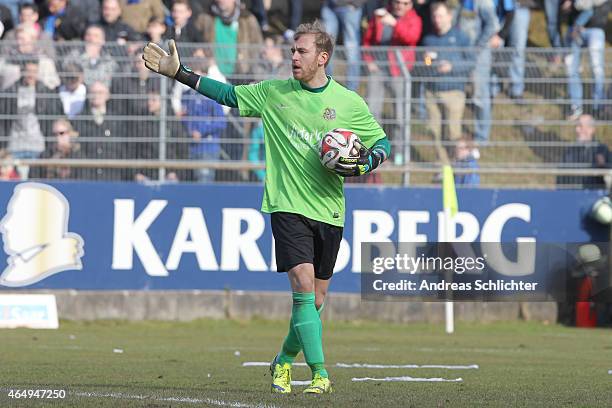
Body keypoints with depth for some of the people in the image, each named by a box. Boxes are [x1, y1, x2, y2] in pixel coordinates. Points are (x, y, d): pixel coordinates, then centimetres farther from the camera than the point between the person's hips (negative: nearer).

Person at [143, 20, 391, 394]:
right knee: (303, 286, -18)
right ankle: (320, 373, -19)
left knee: (316, 299, 8)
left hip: (329, 211, 2)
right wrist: (178, 72, 10)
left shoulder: (349, 103, 2)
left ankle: (284, 360, 32)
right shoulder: (274, 93, 4)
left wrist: (363, 164, -9)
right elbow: (228, 94, 14)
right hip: (288, 206, -2)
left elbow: (382, 143, 11)